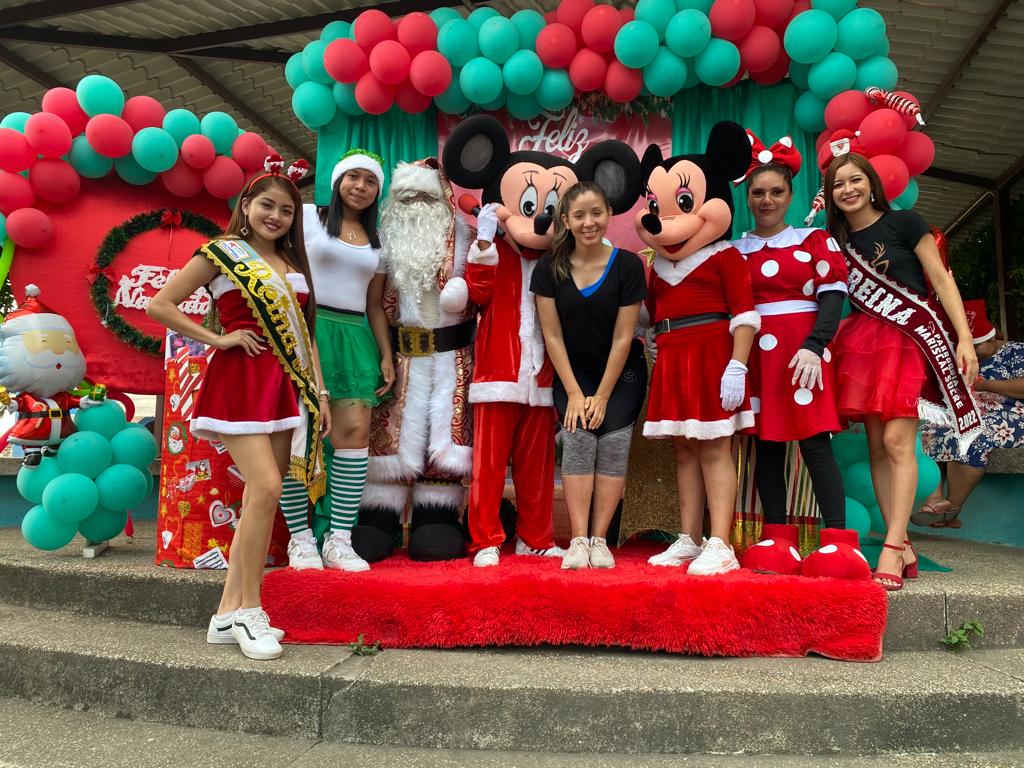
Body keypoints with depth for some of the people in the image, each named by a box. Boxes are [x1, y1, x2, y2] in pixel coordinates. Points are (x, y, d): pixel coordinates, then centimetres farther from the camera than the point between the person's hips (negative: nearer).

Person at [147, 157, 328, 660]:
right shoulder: (223, 253, 2)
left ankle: (228, 613, 13)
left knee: (261, 495, 4)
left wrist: (319, 391, 11)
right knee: (265, 486, -18)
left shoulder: (293, 264, 18)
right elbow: (160, 305, -1)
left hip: (287, 386, 6)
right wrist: (217, 338, -6)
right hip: (242, 379, -6)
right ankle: (248, 610, -4)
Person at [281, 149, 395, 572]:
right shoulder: (308, 217, 8)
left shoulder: (377, 240, 20)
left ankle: (339, 539, -3)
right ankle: (300, 538, 3)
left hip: (354, 339, 4)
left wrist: (386, 356, 11)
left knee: (355, 430, -9)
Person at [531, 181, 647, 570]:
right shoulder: (550, 267, -7)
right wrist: (574, 393, -10)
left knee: (613, 440, -15)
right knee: (578, 437, -16)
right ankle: (578, 541, -14)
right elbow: (552, 335, -6)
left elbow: (623, 337, -11)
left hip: (622, 373, -1)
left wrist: (602, 396, -12)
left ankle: (599, 540, -7)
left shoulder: (627, 264, -11)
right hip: (572, 372, 1)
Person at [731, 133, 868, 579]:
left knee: (814, 441, -10)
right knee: (766, 443, 4)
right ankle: (777, 540, 9)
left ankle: (839, 540, -6)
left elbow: (833, 295, -1)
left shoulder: (814, 240, 7)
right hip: (755, 354, 3)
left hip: (802, 350, -3)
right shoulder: (735, 250, 13)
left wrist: (814, 346, -15)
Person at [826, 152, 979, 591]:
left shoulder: (903, 223, 3)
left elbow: (942, 279, 1)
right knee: (876, 445, 0)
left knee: (897, 439, -15)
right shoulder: (836, 239, 14)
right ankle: (905, 549, 5)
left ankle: (892, 550, -14)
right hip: (863, 342, 5)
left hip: (912, 337, -4)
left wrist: (965, 339, -9)